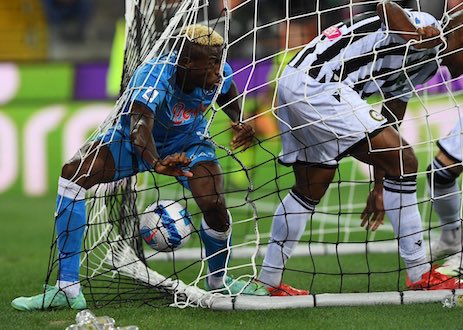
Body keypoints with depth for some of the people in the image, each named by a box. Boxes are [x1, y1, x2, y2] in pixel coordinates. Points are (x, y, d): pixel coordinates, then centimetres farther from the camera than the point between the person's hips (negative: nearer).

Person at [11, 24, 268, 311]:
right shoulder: (152, 77, -39)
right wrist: (157, 164, -76)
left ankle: (219, 280, 13)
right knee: (73, 173, -26)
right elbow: (139, 129, -55)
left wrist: (240, 123, -18)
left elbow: (228, 95, 3)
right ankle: (67, 290, -24)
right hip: (134, 140, -2)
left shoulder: (219, 75, -24)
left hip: (187, 143, 2)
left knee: (214, 205, -24)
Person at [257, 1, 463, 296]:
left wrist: (379, 188, 29)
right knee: (403, 160, -10)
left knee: (311, 188, 20)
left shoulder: (425, 66, 23)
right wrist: (419, 38, -41)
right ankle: (420, 275, -5)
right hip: (318, 85, -11)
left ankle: (268, 281, 30)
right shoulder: (429, 30, -6)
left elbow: (390, 125, 29)